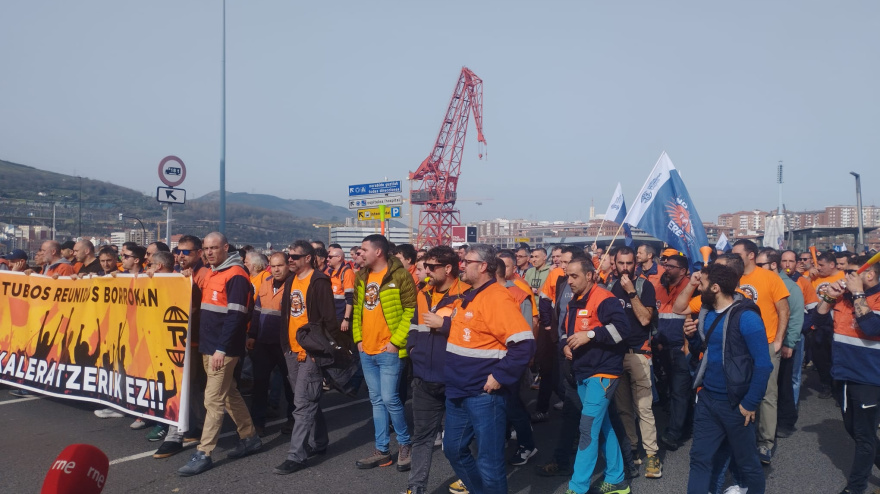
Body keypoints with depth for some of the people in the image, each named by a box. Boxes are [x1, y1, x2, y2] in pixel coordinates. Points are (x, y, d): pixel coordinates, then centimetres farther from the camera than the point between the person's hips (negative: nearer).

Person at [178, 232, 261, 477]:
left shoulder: (236, 275, -14)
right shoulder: (211, 274, 14)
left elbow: (235, 316, -19)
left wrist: (221, 349, -22)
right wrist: (206, 345, 14)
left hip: (223, 349, -9)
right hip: (208, 346, 9)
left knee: (213, 400, -5)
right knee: (229, 394, 16)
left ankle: (204, 454, 2)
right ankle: (250, 437, 27)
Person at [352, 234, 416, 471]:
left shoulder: (399, 275, -11)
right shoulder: (361, 277, 10)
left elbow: (411, 311, -13)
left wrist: (396, 341, -15)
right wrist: (358, 338, 7)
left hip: (389, 350, -7)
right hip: (366, 350, 7)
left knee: (389, 399, -6)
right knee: (376, 400, 12)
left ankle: (405, 444, 16)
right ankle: (382, 451, 21)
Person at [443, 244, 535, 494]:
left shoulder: (497, 298, -17)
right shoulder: (468, 297, 11)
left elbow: (524, 343, -25)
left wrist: (500, 377, -22)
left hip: (484, 395, -9)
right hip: (458, 392, 9)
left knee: (489, 461, 2)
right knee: (453, 448, 19)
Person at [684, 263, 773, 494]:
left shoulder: (745, 317, -18)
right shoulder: (706, 313, 5)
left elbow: (763, 365, -19)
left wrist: (750, 404, -16)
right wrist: (692, 336, -4)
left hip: (735, 403, -6)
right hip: (707, 398, 7)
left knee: (746, 462, 12)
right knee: (700, 458, 11)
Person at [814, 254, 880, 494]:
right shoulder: (845, 297, 7)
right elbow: (819, 321, 8)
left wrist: (858, 294, -23)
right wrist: (828, 297, -6)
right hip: (843, 376, 7)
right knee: (854, 431, 20)